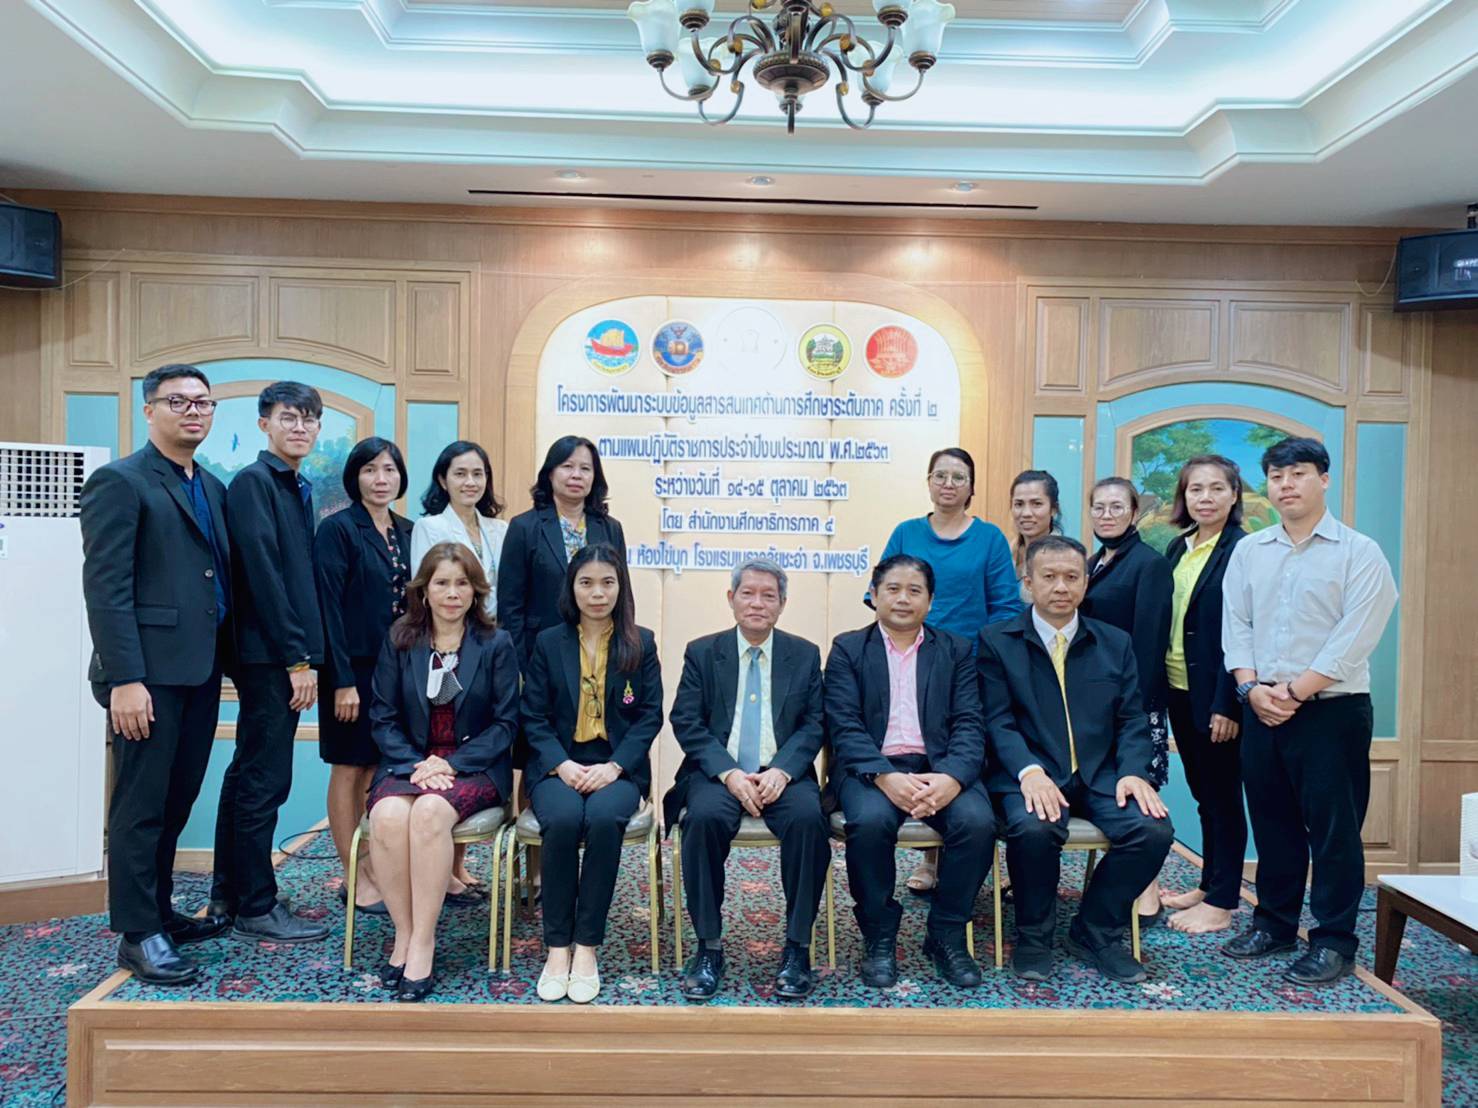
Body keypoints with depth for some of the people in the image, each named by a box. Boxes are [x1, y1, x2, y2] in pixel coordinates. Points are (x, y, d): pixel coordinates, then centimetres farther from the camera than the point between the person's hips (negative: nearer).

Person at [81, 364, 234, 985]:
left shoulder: (213, 488, 16)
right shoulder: (119, 481, -7)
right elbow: (105, 588, -13)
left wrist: (225, 659, 10)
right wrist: (124, 679, -19)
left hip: (201, 670, 7)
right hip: (150, 673, -7)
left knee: (177, 801, 15)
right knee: (141, 806, 3)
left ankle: (159, 911, 29)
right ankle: (137, 934, 15)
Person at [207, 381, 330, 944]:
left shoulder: (296, 488, 16)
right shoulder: (253, 482, -10)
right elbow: (262, 574, -17)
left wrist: (306, 655, 11)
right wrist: (297, 659, -17)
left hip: (283, 658, 9)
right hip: (269, 656, -9)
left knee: (247, 776, 16)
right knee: (265, 782, -2)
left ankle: (229, 896, 27)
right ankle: (256, 909, 9)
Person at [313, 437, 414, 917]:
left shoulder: (407, 532, 9)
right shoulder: (337, 529, -9)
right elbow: (328, 608, -13)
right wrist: (343, 680, -17)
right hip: (355, 667, -6)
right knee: (351, 770, 4)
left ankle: (380, 868, 23)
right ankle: (356, 880, 13)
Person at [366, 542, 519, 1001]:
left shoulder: (496, 644, 2)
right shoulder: (399, 640, 8)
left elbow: (505, 722, -1)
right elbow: (383, 717, 5)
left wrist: (452, 763, -13)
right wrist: (414, 764, -12)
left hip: (474, 766, -2)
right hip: (410, 762, 2)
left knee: (429, 812, -33)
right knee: (387, 816, -30)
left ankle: (423, 943, -22)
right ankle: (404, 934, -14)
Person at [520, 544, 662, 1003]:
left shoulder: (641, 643, 7)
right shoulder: (548, 642, 9)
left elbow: (650, 715, 2)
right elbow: (533, 716, 4)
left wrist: (614, 766, -13)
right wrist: (561, 764, -13)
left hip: (617, 766, 0)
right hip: (559, 766, 1)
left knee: (604, 818, -33)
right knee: (563, 820, -32)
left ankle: (586, 947, -20)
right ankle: (557, 947, -17)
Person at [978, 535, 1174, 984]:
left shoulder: (1116, 643, 13)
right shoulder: (997, 642, 3)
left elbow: (1132, 720, 9)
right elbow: (998, 721, -5)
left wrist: (1132, 771, -9)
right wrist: (1029, 771, -22)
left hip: (1101, 775, 4)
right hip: (1032, 775, -3)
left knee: (1154, 828, -23)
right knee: (1034, 828, -34)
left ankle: (1095, 932, 3)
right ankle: (1033, 937, -3)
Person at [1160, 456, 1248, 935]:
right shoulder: (1177, 548, 10)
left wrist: (1227, 705, -18)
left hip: (1215, 694, -7)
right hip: (1179, 689, 7)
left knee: (1222, 795, 4)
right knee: (1202, 792, 16)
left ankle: (1221, 904, 14)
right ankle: (1209, 884, 29)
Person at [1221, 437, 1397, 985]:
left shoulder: (1360, 553, -4)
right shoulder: (1248, 552, 10)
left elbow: (1353, 638, -12)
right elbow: (1235, 625, 7)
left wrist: (1294, 692, -15)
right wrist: (1252, 687, -7)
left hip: (1331, 711, -4)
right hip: (1261, 710, 4)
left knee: (1333, 829, 2)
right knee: (1273, 824, 13)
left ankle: (1334, 940, 15)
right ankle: (1274, 924, 26)